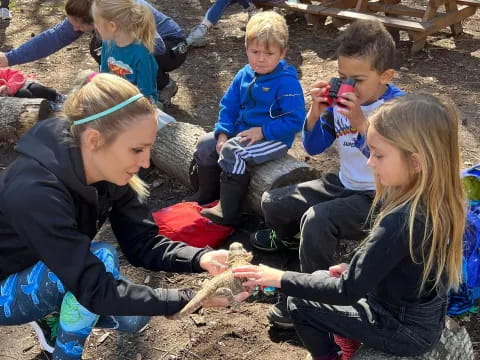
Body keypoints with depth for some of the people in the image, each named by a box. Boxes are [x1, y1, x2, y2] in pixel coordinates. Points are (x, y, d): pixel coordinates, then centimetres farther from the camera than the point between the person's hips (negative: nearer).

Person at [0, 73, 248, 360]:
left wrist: (201, 258, -29)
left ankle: (53, 314, 18)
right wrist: (191, 299, -38)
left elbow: (142, 245, -11)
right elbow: (96, 289, -38)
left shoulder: (111, 173, -16)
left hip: (55, 276, 7)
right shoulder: (36, 192, -39)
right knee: (102, 257, -30)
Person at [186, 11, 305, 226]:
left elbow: (295, 120, -23)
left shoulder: (287, 81, -19)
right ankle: (207, 193, 21)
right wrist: (223, 133, -8)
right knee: (206, 144, 1)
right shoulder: (244, 75, 3)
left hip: (273, 138, -8)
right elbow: (229, 106, 8)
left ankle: (228, 212, -19)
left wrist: (262, 131, -25)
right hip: (241, 131, 8)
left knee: (232, 153, -29)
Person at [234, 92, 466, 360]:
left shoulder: (400, 222, -34)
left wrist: (281, 279, -20)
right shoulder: (439, 200, -9)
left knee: (301, 304, 5)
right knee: (320, 279, 18)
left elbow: (348, 292, -27)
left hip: (404, 330, -8)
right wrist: (355, 269, 2)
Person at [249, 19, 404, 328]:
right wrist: (316, 113, -15)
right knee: (273, 203, 3)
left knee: (317, 219, -32)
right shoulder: (340, 100, -4)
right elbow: (313, 148, 3)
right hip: (343, 184, 7)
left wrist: (360, 124, -39)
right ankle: (290, 236, 39)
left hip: (379, 197, -7)